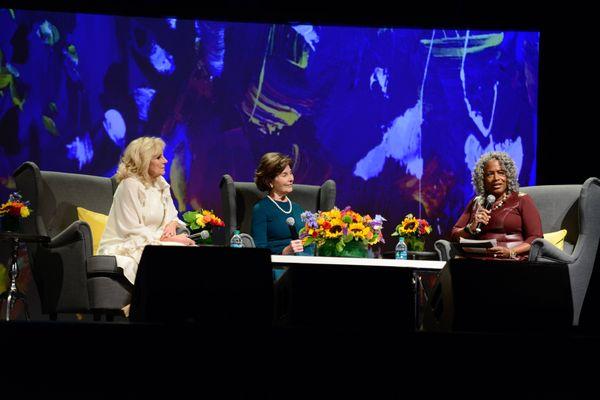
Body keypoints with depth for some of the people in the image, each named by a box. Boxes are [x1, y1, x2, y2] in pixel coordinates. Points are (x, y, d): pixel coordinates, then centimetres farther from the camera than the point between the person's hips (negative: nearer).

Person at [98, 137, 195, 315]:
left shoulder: (161, 184, 13)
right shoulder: (130, 185, -12)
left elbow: (172, 215, 21)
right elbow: (133, 232, -17)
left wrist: (172, 224, -4)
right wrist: (167, 239, -19)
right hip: (123, 250, -8)